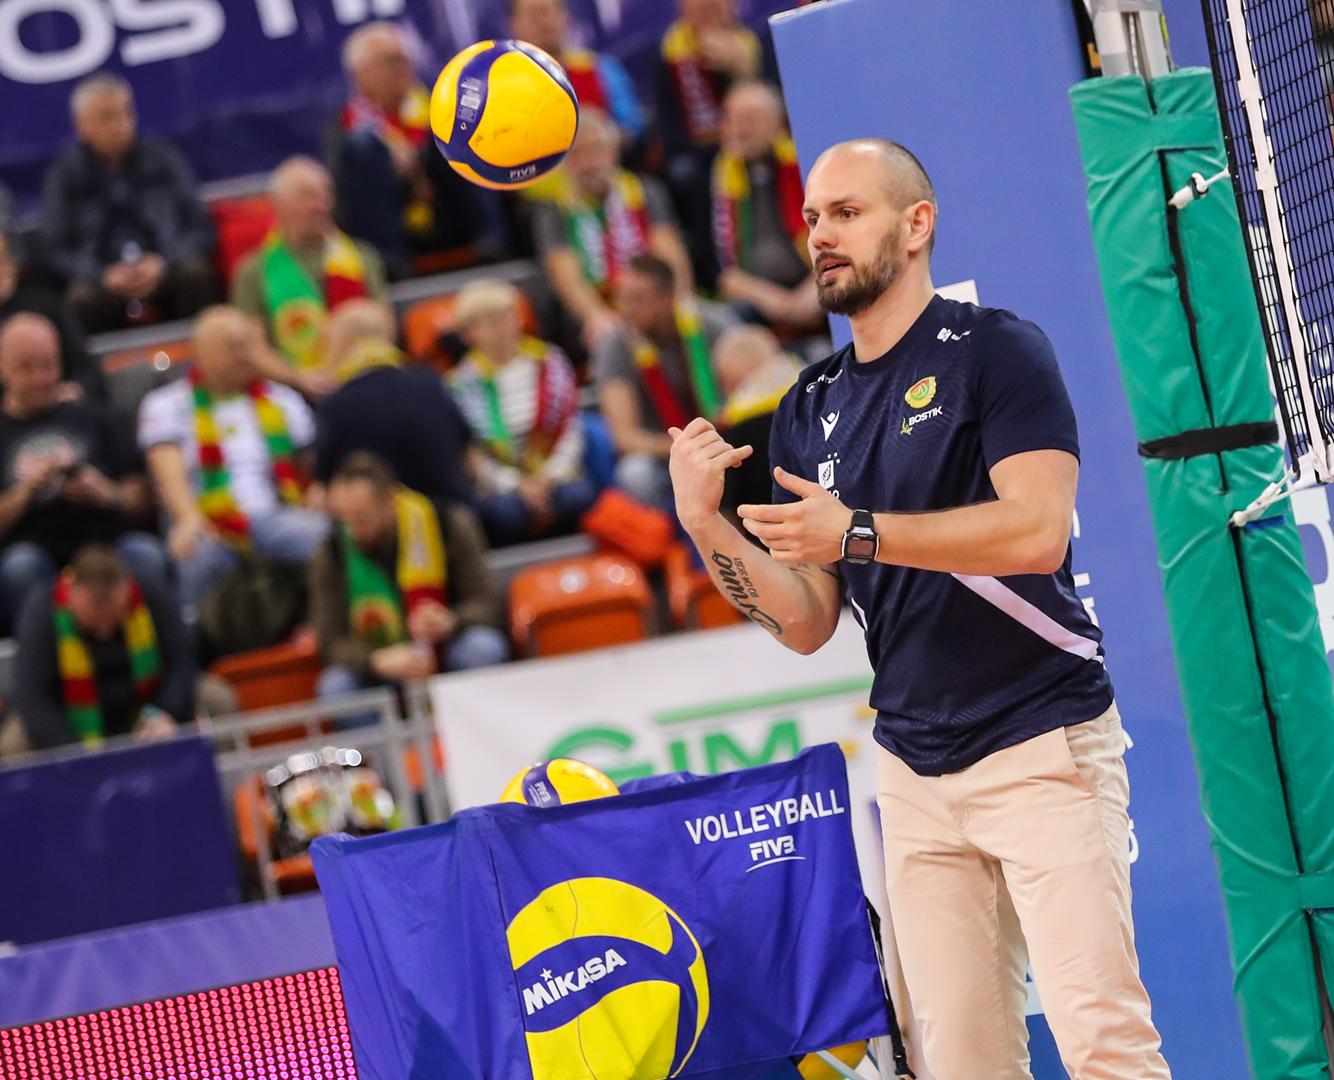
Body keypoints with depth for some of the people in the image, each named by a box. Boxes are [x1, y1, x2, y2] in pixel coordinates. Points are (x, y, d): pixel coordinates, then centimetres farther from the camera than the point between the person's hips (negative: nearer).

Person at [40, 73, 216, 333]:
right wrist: (103, 275, -13)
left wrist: (162, 264, -11)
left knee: (193, 272, -32)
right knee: (83, 298, -34)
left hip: (166, 270, 1)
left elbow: (199, 230, 8)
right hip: (101, 277, -1)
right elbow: (56, 250, 6)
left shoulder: (163, 159, 10)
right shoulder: (63, 176, 7)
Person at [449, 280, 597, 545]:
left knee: (579, 496, -32)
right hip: (500, 487, -2)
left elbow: (572, 427, 5)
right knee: (506, 511, -36)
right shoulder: (464, 382, 2)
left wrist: (551, 475, -9)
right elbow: (471, 453, -1)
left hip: (555, 478, 2)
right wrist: (517, 485, -13)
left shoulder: (549, 362, 8)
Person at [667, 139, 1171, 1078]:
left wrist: (857, 533, -21)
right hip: (914, 772, 6)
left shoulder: (995, 350, -4)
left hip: (1041, 746, -5)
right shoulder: (809, 413, 13)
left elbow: (1038, 531, -19)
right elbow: (807, 622, 11)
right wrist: (706, 523, -4)